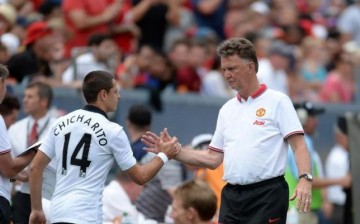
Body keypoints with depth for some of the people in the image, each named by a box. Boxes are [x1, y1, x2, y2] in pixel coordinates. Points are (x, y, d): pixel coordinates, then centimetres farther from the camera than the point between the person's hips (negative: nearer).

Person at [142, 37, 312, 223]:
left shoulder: (277, 101, -2)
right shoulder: (227, 109, 17)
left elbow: (299, 145, -9)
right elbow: (213, 159, 18)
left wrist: (304, 179, -24)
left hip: (266, 196, -6)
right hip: (231, 196, 6)